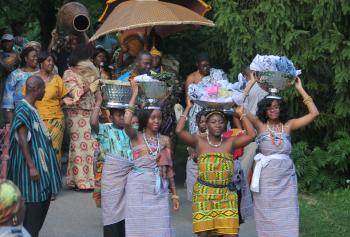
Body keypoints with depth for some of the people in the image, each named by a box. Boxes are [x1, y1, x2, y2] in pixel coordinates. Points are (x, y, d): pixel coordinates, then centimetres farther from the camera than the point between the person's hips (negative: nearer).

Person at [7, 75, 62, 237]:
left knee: (44, 200, 13)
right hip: (31, 163, -9)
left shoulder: (32, 108, 12)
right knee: (34, 204, -7)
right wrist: (31, 166, -22)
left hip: (40, 162, 10)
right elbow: (22, 140, -20)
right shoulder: (23, 109, -16)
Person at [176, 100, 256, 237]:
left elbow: (251, 135, -4)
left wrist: (241, 114, 2)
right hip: (203, 194, -1)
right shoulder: (199, 142, 2)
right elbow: (179, 131, -10)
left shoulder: (230, 142, 6)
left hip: (226, 196, 1)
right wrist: (188, 108, -2)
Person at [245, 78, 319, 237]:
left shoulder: (288, 125, 5)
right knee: (267, 218, 3)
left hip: (286, 178, 1)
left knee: (287, 218, -3)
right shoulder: (260, 125, 3)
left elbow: (314, 113, 0)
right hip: (266, 178, -1)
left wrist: (300, 89, 0)